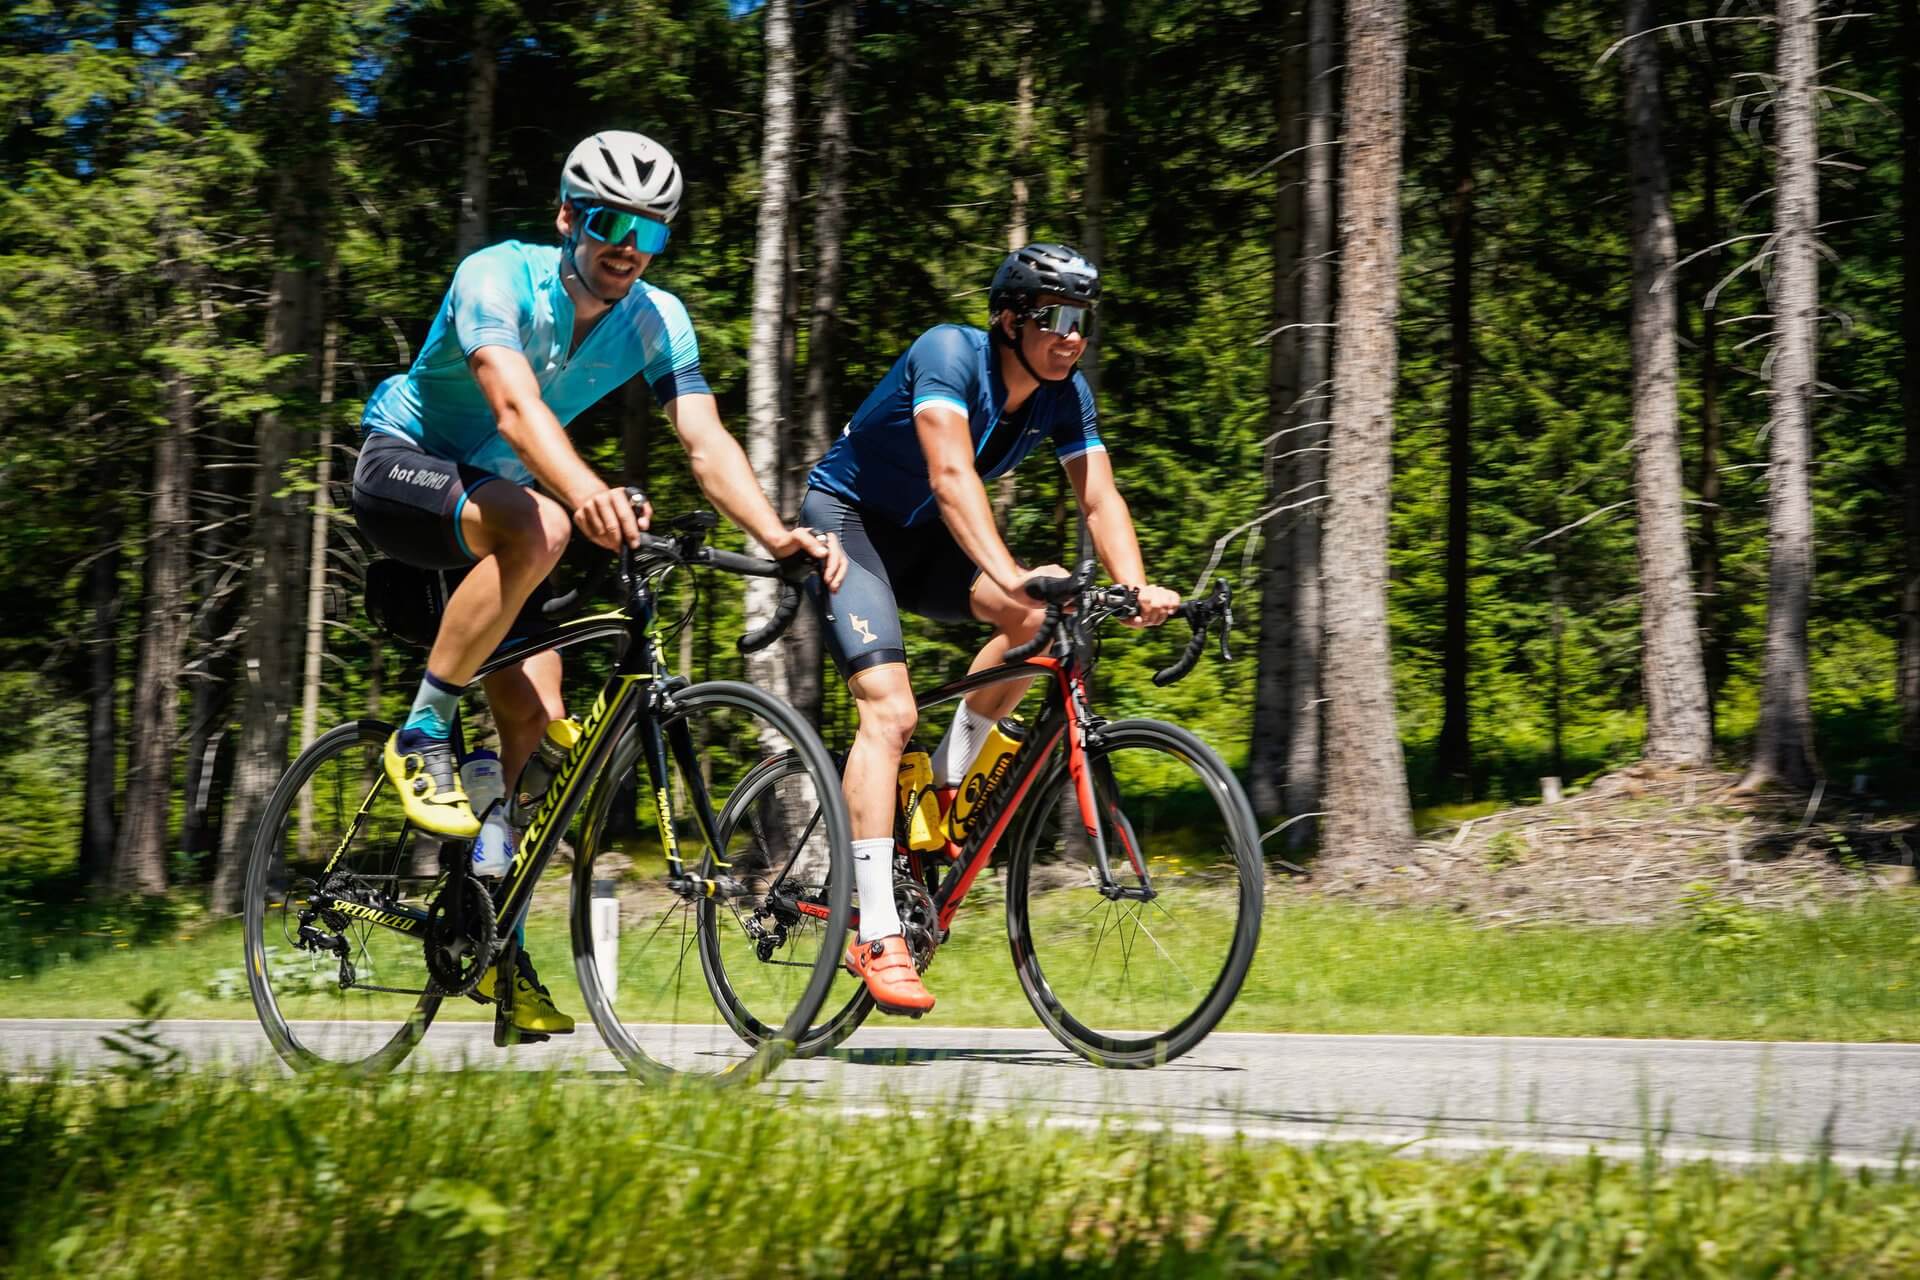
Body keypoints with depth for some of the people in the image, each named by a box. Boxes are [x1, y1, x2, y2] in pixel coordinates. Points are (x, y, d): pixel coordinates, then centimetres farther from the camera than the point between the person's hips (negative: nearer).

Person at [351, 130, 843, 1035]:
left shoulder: (655, 320, -9)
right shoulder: (498, 278, -26)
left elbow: (706, 441, -21)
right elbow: (516, 406, -43)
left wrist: (778, 535, -40)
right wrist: (586, 492, -64)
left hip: (494, 493, 6)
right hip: (400, 466, -6)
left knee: (536, 718, -7)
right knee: (538, 527, -37)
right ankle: (422, 738, -23)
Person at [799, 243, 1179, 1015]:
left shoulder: (1065, 394, -8)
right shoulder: (950, 353, -27)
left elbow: (1099, 497, -14)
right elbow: (951, 474, -40)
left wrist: (1136, 588, -33)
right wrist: (1007, 573, -54)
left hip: (924, 537, 7)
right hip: (847, 517, -7)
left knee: (1042, 618, -20)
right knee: (889, 709, -23)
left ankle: (945, 784, -1)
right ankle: (877, 937, -26)